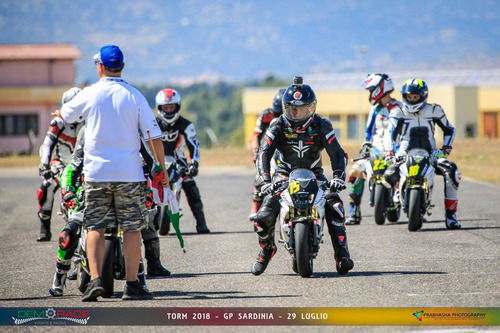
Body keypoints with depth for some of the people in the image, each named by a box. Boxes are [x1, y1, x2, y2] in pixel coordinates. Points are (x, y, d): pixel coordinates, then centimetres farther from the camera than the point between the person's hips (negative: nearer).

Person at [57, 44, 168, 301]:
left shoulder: (90, 95, -2)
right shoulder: (134, 96, -1)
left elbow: (65, 114, 17)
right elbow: (154, 136, -3)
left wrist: (60, 112, 40)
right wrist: (162, 169, 6)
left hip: (96, 173, 0)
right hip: (129, 173, 0)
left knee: (95, 228, 5)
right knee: (131, 228, 5)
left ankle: (95, 279, -9)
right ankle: (132, 285, 3)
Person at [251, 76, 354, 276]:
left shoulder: (321, 126, -10)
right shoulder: (278, 126, -11)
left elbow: (336, 153, -17)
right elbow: (264, 153, -19)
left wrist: (338, 177, -36)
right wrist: (265, 180, -36)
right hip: (285, 175, 0)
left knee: (334, 205, -29)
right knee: (263, 217, -18)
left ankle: (342, 255, -28)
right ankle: (266, 250, 13)